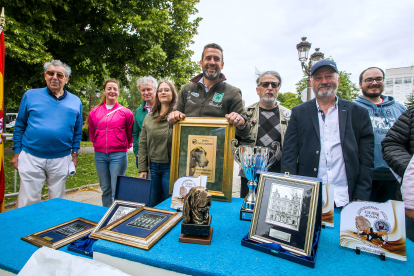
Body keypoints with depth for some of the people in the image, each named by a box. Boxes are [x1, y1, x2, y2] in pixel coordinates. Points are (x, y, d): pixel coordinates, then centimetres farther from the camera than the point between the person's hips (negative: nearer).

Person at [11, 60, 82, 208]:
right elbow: (20, 126, 6)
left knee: (58, 201, 14)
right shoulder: (30, 95, 4)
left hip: (61, 160, 1)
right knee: (27, 202, 6)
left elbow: (77, 130, 11)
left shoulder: (75, 101, 7)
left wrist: (74, 152, 6)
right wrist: (16, 153, 3)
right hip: (31, 158, -1)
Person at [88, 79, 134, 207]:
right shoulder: (94, 112, 7)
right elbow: (92, 134, 19)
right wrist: (99, 145, 13)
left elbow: (130, 134, 6)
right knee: (105, 189, 15)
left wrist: (124, 146, 6)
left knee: (117, 191, -1)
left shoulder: (126, 112, -2)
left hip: (118, 155, -3)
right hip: (100, 155, 4)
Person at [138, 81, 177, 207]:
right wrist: (142, 169, 6)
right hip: (153, 167, 5)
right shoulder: (149, 117, 11)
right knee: (152, 204, 15)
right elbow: (143, 144, 10)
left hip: (170, 167, -4)